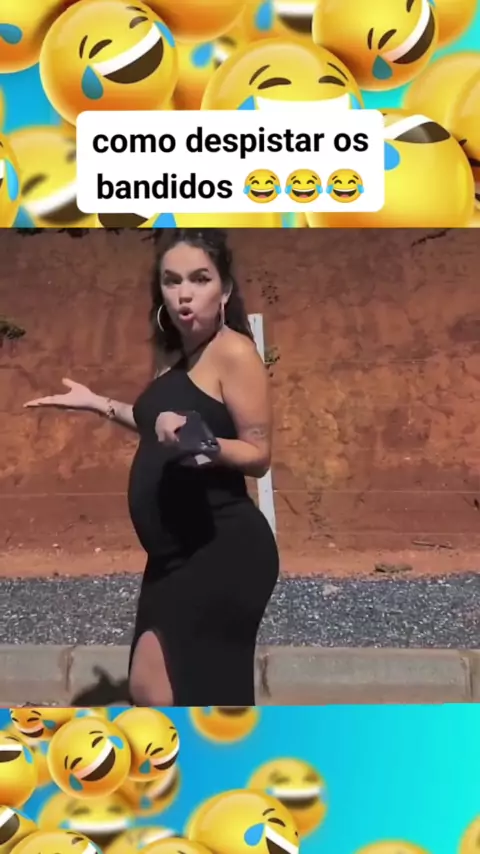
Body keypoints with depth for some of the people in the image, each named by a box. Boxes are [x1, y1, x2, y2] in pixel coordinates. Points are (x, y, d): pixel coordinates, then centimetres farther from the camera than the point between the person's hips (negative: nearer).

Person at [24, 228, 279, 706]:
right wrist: (98, 403, 25)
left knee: (153, 687, -9)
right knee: (192, 687, 15)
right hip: (177, 552, 9)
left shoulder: (234, 351, -14)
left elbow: (258, 454, -15)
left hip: (223, 551, -9)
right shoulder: (175, 353, 12)